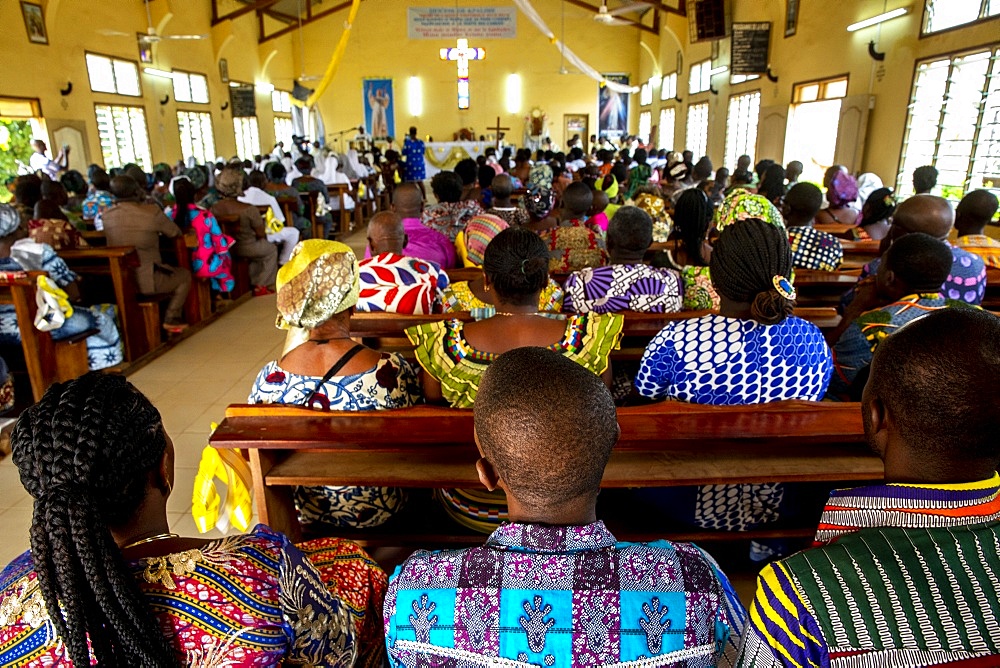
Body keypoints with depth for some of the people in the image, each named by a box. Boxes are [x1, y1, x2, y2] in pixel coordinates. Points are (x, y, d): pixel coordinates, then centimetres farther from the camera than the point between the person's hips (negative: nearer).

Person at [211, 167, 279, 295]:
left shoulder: (214, 208, -12)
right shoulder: (249, 209, -26)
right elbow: (261, 234, -17)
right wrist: (261, 224, 6)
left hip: (224, 249, 6)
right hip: (246, 249, -6)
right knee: (271, 250, 26)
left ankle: (253, 283, 42)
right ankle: (261, 286, 24)